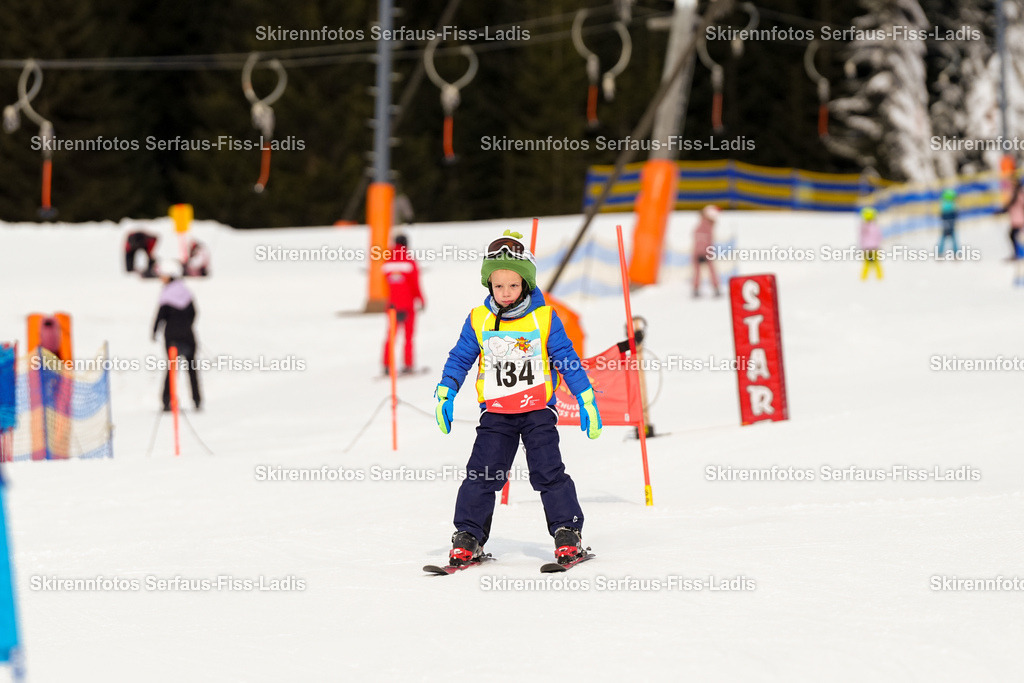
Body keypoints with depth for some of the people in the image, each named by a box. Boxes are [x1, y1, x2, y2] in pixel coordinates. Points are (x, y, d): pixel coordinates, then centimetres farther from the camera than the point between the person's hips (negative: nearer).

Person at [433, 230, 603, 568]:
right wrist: (445, 394, -1)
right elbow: (459, 359, 10)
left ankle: (568, 532, 0)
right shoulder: (478, 321, 1)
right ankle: (468, 535, 4)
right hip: (495, 412, 2)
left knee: (548, 471, -8)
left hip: (538, 409, -2)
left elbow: (566, 359, 2)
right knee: (481, 473, -4)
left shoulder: (544, 319, -3)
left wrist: (586, 400, 0)